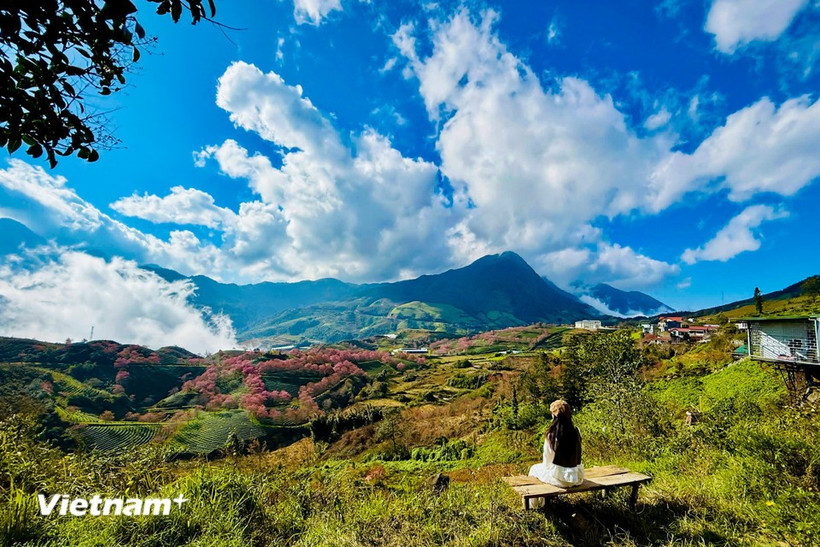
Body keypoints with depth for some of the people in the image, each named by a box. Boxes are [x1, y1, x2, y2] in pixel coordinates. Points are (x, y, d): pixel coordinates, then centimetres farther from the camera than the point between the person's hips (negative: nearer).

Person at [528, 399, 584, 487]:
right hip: (577, 477, 5)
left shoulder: (551, 435, -20)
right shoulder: (576, 431, -9)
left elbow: (547, 462, -9)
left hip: (560, 478, -4)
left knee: (534, 469, 23)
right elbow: (577, 456, 6)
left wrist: (546, 467, 12)